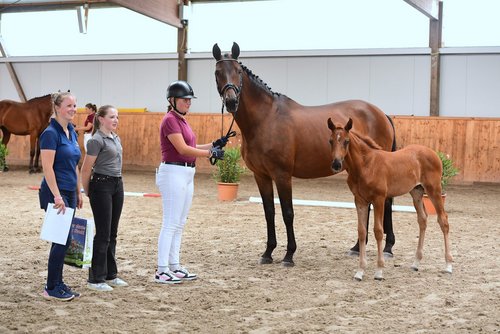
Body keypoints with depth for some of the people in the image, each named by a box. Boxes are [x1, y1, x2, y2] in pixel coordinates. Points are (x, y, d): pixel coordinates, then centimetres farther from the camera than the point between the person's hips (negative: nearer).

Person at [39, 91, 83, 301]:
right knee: (62, 239, -7)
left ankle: (58, 284, 19)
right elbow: (47, 167, -19)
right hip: (55, 193, -9)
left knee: (63, 239, 11)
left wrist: (78, 193, 18)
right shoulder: (51, 133, -14)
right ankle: (51, 288, 2)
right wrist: (57, 196, -22)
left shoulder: (71, 132, 12)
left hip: (69, 193, 9)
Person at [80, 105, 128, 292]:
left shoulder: (115, 138, 13)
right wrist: (87, 192, -1)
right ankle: (95, 279, 2)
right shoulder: (96, 140, -13)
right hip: (101, 186, -8)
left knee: (112, 234, 13)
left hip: (117, 185, 8)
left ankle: (110, 275, 21)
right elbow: (86, 169, -11)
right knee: (103, 234, -5)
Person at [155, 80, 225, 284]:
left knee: (179, 224, 12)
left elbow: (190, 148, 18)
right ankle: (161, 271, -3)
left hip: (187, 174, 10)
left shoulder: (182, 120, 16)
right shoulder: (170, 120, -13)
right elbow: (183, 149, -19)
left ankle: (174, 267, 19)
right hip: (173, 173, -10)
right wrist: (210, 153, -15)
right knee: (170, 224, -7)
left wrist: (213, 145, 8)